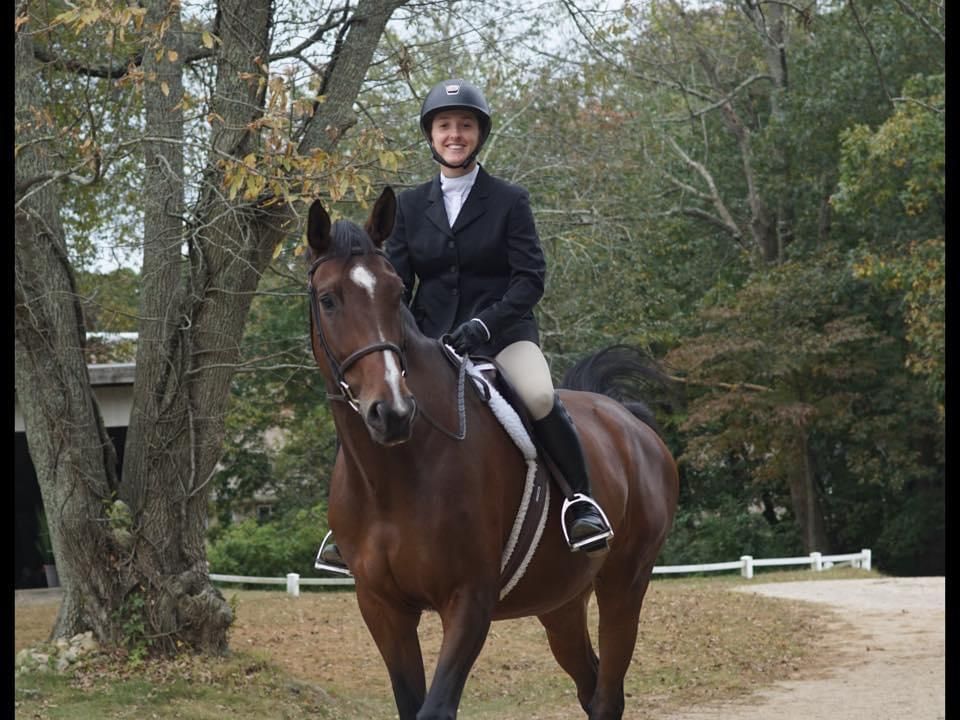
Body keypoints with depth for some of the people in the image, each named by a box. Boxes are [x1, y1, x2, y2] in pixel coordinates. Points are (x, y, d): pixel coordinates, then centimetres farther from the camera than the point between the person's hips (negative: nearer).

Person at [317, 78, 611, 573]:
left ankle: (582, 500, -12)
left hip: (503, 332, -3)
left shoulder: (509, 201, 2)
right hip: (430, 337, 3)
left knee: (540, 398, -32)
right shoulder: (410, 206, 10)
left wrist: (483, 324, -20)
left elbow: (530, 277, -6)